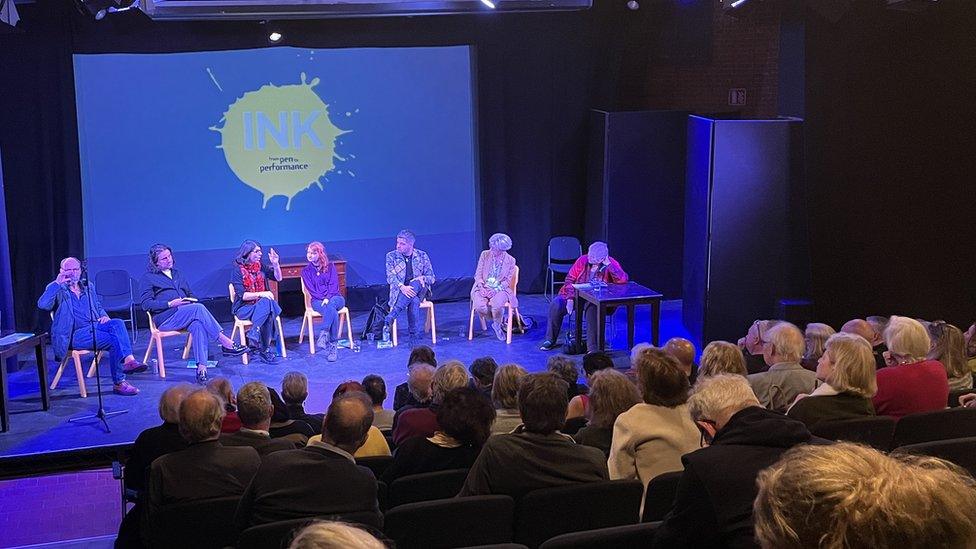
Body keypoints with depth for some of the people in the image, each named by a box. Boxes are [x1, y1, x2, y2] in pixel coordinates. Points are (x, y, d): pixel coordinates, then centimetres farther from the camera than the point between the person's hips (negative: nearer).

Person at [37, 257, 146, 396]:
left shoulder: (87, 286, 23)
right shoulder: (58, 290, 5)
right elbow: (42, 305, -14)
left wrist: (104, 316, 9)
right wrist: (57, 283, -16)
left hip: (96, 325, 5)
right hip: (77, 334, -5)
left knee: (117, 323, -30)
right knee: (114, 339, -29)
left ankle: (129, 360, -46)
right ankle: (119, 383, -25)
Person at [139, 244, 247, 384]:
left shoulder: (177, 274, 29)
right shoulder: (148, 278, 9)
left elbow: (190, 294, 33)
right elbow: (145, 304, -2)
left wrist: (192, 299, 7)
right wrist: (170, 304, -13)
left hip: (186, 316, 5)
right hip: (165, 318, -5)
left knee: (198, 325, -33)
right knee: (199, 308, -32)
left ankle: (201, 367, -45)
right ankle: (226, 343, -35)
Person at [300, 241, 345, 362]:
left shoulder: (330, 267, 10)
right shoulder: (306, 271, 11)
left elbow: (333, 285, 0)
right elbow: (311, 289, 2)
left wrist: (328, 298, -17)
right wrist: (323, 298, -14)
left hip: (335, 297, 0)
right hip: (317, 300, 0)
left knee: (331, 305, -40)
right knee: (332, 312, -36)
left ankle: (323, 335, -51)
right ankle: (333, 345, -45)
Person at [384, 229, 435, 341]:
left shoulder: (422, 256, 8)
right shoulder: (391, 256, 5)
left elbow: (431, 278, 8)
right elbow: (390, 277, -7)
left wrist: (422, 278, -16)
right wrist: (402, 287, -28)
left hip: (420, 290, 1)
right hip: (399, 292, -1)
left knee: (415, 284, -37)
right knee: (414, 300, -36)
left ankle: (392, 315, -44)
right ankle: (413, 335, -38)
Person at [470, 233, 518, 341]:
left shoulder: (510, 261, -2)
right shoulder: (485, 255, 3)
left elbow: (507, 281, -2)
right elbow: (478, 274, 5)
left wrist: (494, 290, -15)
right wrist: (481, 286, -13)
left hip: (500, 289, -2)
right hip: (483, 288, 2)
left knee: (497, 304, -36)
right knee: (479, 306, -29)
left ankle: (497, 324, -3)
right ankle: (500, 320, 0)